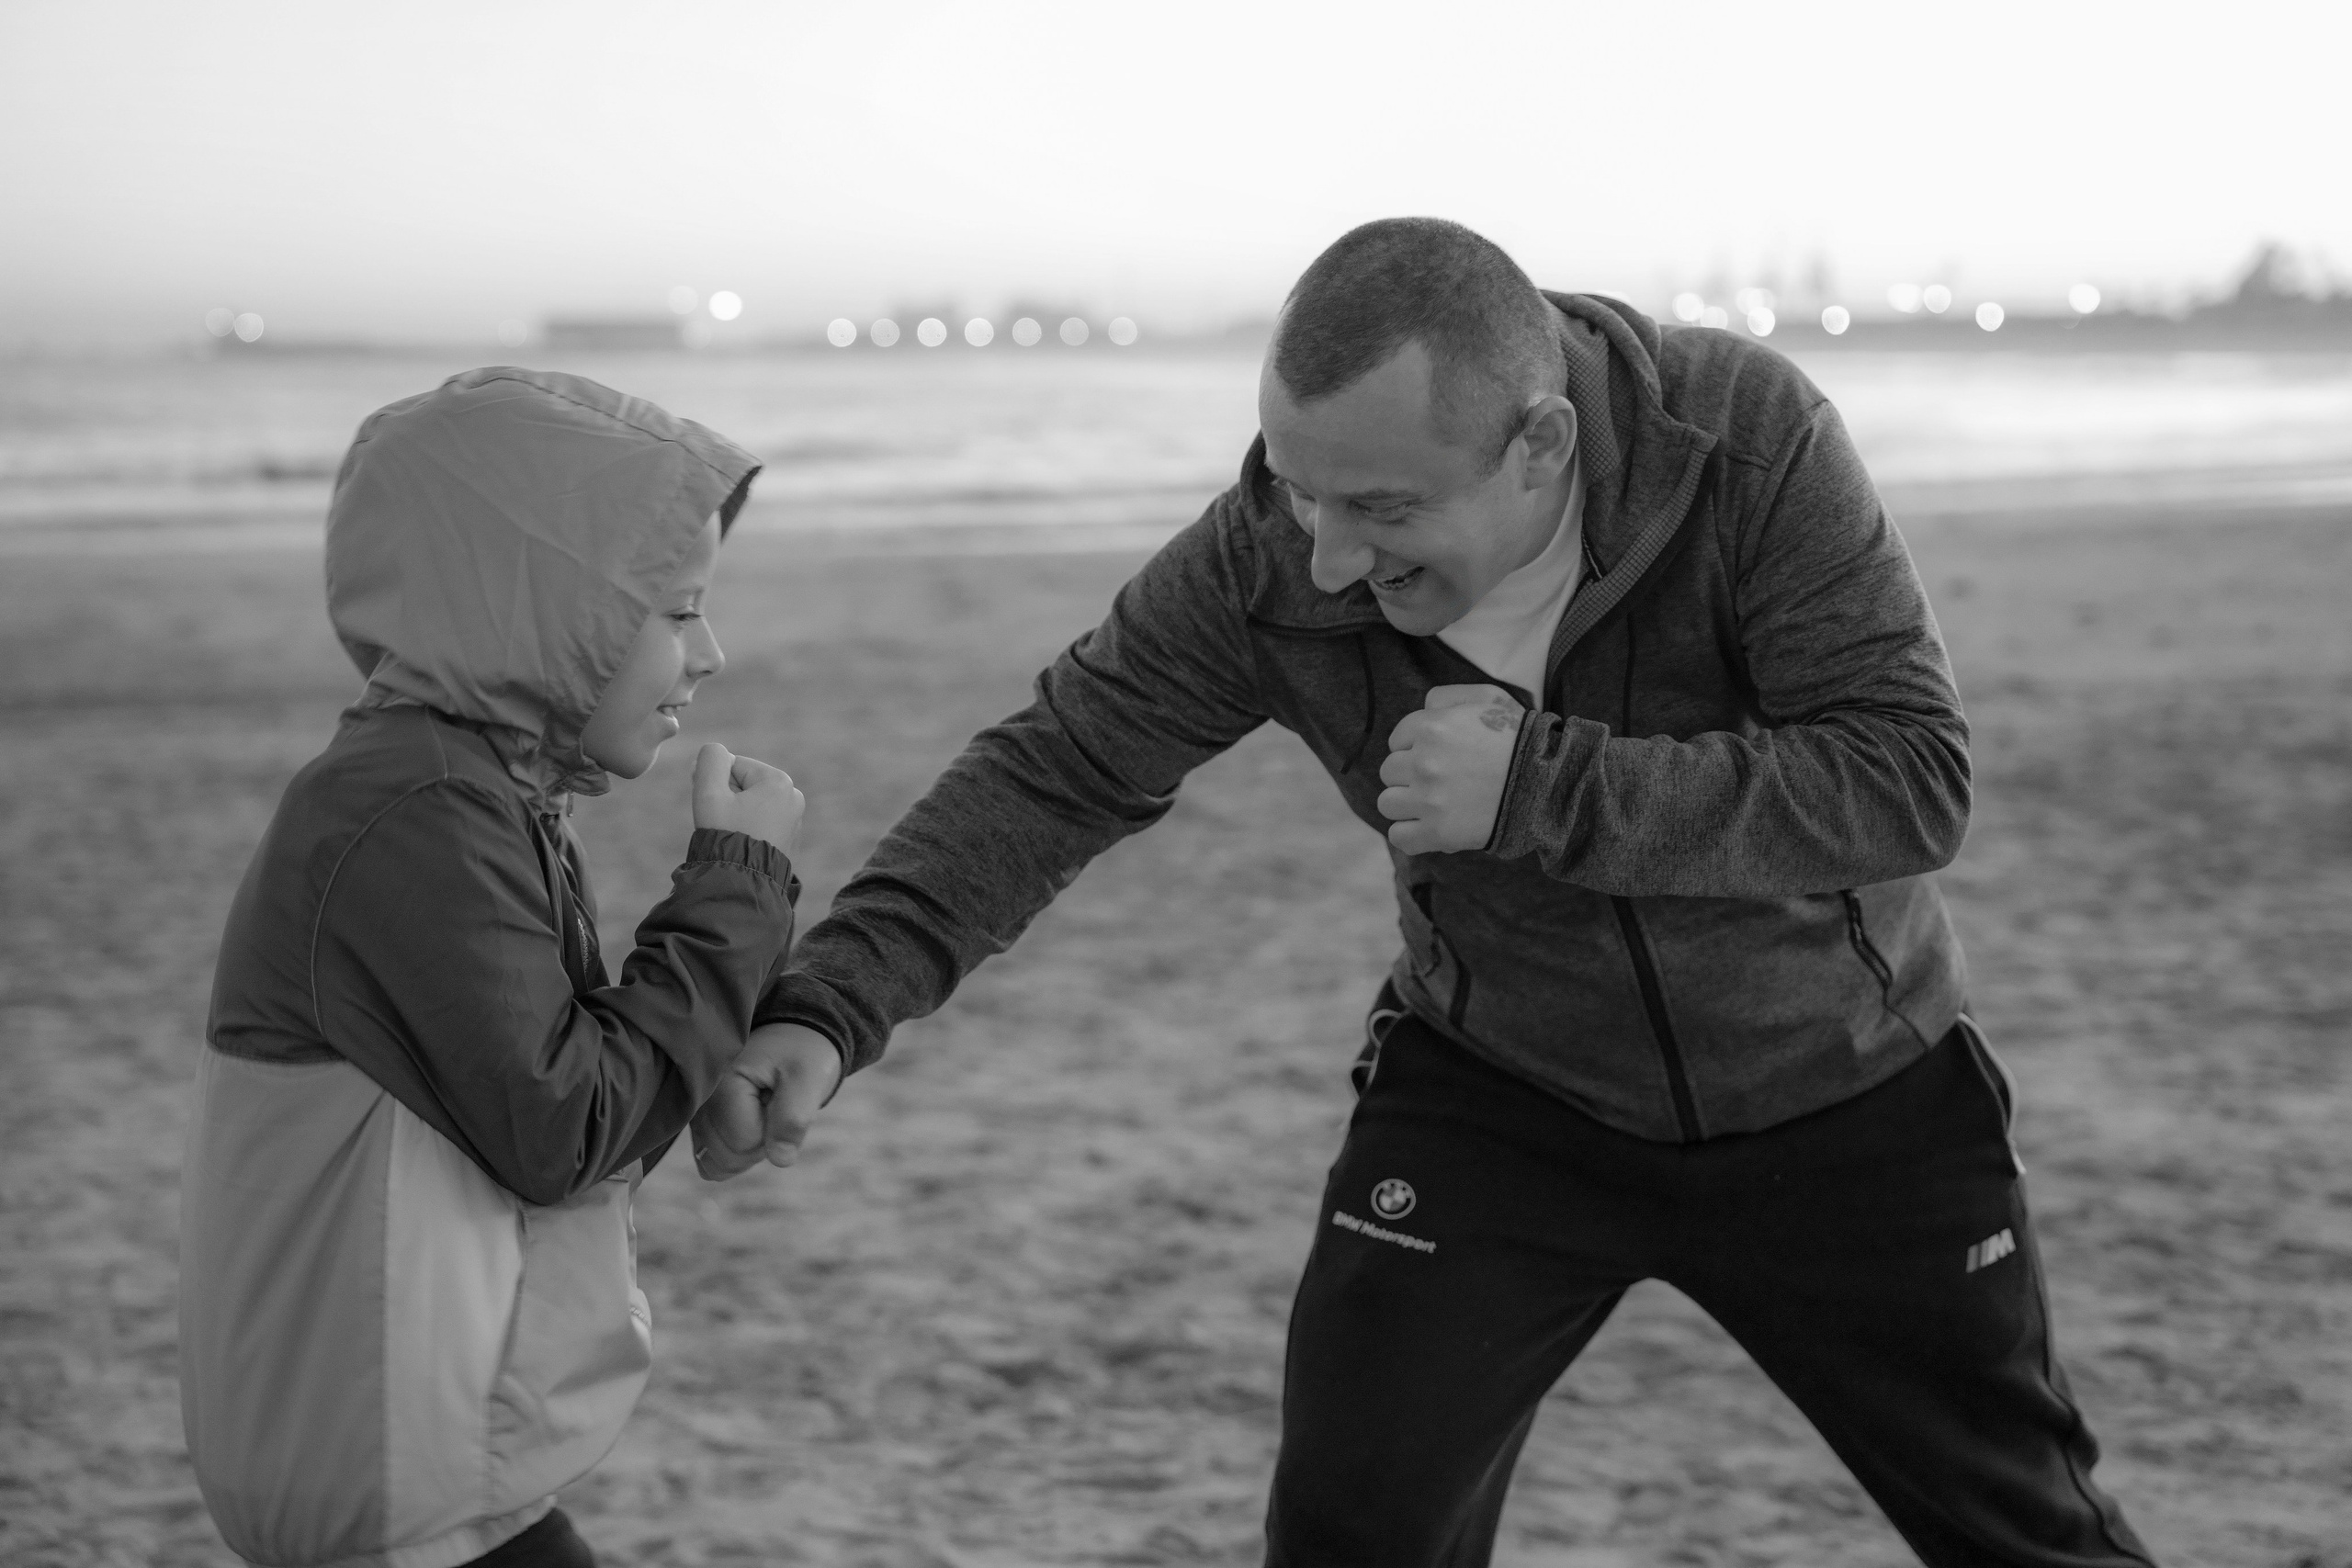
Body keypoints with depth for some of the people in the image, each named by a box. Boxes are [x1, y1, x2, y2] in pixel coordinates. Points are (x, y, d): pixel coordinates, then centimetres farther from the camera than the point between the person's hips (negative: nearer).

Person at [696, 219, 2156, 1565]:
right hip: (1498, 1097, 1)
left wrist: (1543, 787, -40)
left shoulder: (1746, 434, -29)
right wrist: (830, 1006, -31)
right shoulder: (1266, 561, -23)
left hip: (1844, 1099, -1)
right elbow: (1051, 775, -17)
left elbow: (1913, 776, -32)